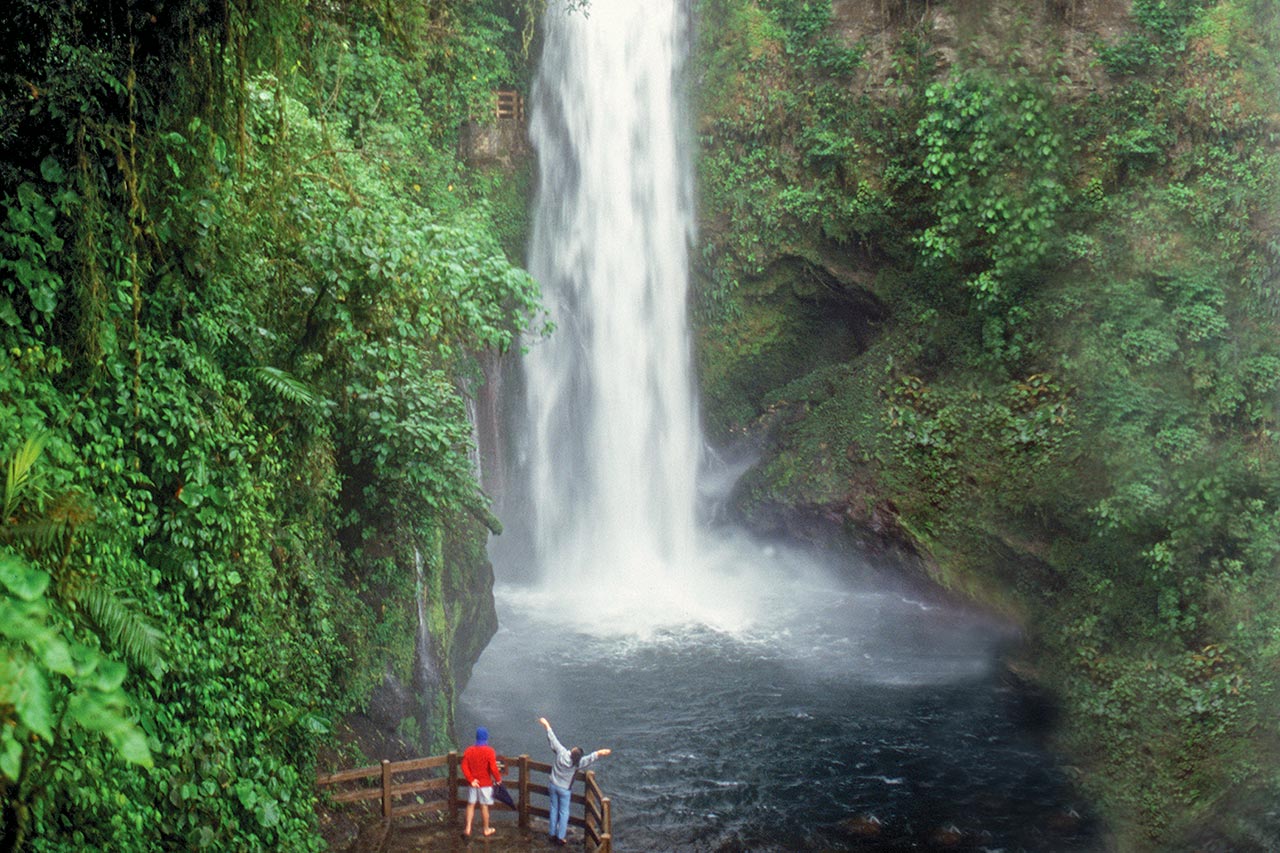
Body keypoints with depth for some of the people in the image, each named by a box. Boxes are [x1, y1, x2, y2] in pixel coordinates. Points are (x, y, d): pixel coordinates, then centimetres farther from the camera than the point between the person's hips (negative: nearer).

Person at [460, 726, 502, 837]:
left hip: (473, 783, 3)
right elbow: (493, 768, -18)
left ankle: (468, 829, 6)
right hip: (485, 783, -3)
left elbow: (464, 767, -7)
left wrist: (471, 780, -6)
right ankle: (486, 829, 19)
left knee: (471, 805, 11)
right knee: (484, 806, 7)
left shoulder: (469, 750, -2)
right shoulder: (489, 751, -15)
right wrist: (498, 779, -2)